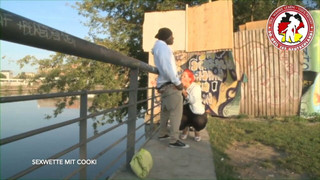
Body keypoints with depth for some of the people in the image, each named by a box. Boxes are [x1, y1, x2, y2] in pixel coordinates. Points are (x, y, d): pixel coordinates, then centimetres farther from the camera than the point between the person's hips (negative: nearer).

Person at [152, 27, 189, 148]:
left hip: (164, 85, 10)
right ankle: (174, 140, -9)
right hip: (170, 85, -10)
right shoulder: (162, 47, -11)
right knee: (176, 112, -10)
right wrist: (178, 82, -16)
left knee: (166, 111, 16)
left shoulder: (158, 47, 20)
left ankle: (162, 134, 25)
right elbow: (167, 68, -21)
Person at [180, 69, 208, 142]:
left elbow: (193, 100, -32)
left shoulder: (196, 87, -14)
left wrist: (183, 90, -32)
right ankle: (185, 128, 17)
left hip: (197, 113, -3)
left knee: (199, 123, -32)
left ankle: (196, 131, 9)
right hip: (185, 112, 3)